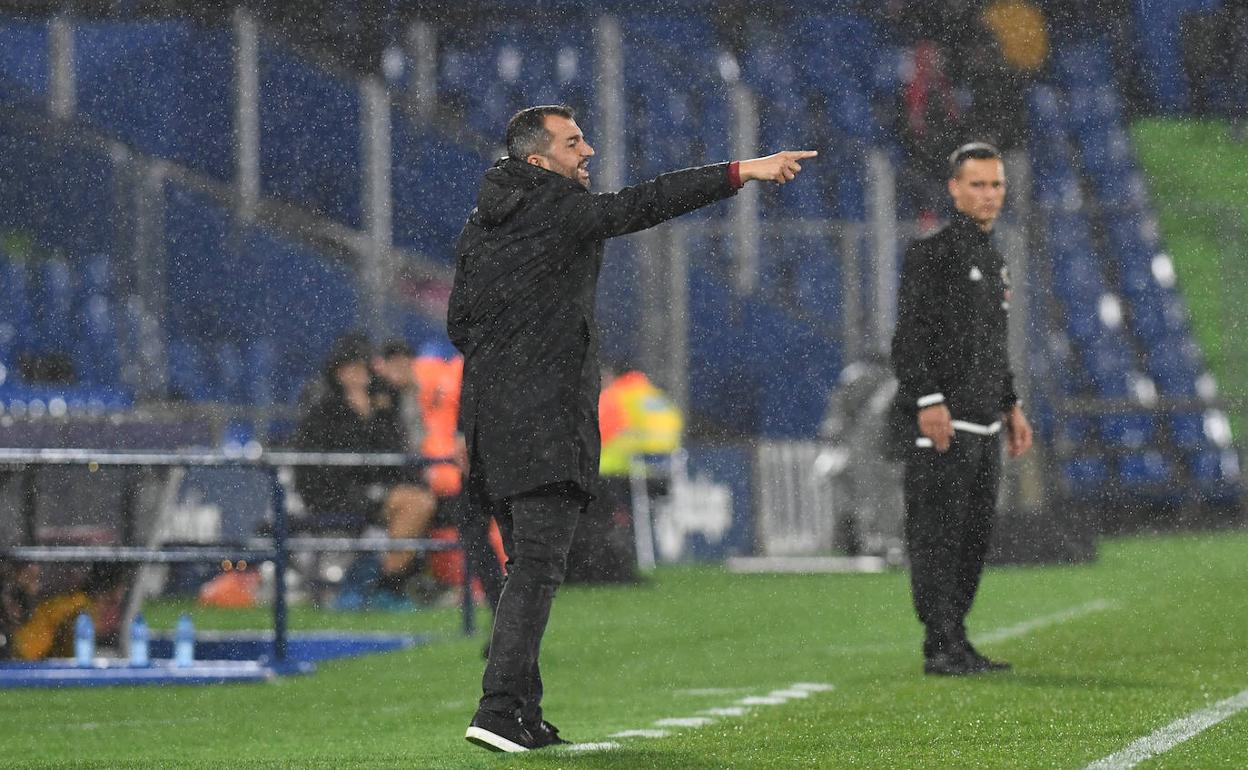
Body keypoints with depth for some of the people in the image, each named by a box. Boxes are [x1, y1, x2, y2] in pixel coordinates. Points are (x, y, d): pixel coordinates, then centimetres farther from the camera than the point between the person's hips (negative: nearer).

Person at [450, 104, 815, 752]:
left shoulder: (478, 227, 15)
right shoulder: (558, 207, -8)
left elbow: (458, 324, 17)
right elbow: (641, 205, -19)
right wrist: (742, 172, -21)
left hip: (489, 411, 8)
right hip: (544, 417, -8)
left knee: (526, 565, 13)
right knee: (537, 565, -10)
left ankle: (524, 715, 12)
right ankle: (499, 710, -19)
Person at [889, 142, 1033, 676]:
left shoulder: (994, 262, 19)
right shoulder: (930, 255, -7)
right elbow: (909, 336, -14)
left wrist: (1011, 406, 20)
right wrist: (929, 401, -22)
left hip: (984, 426, 9)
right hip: (938, 426, -9)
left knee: (974, 536, 9)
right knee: (936, 533, -8)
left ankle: (954, 642, 14)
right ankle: (942, 646, -9)